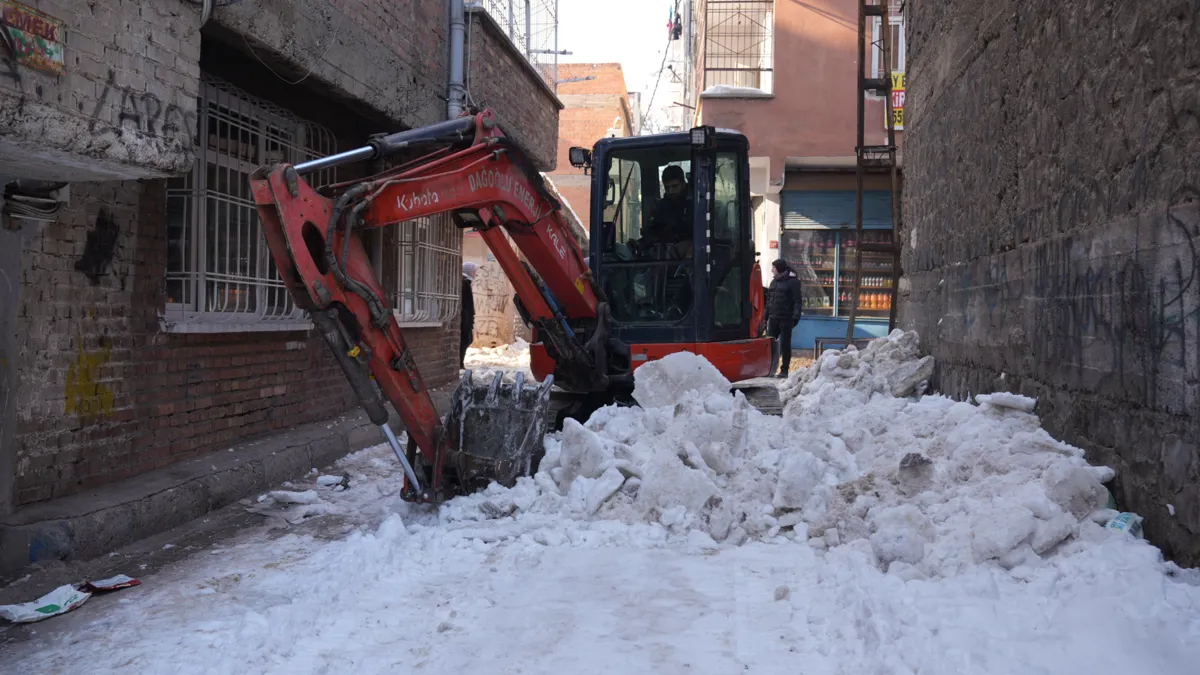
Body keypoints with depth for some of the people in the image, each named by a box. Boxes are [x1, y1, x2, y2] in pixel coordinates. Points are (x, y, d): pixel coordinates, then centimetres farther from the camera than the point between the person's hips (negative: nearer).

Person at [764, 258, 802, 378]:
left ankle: (784, 370, 4)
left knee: (785, 344, 0)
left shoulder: (792, 282, -5)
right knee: (770, 343, 5)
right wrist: (766, 316, 14)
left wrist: (796, 316, -20)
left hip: (786, 319, -6)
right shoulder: (774, 282, 17)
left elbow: (797, 301, -10)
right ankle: (770, 369, 12)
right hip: (773, 318, 6)